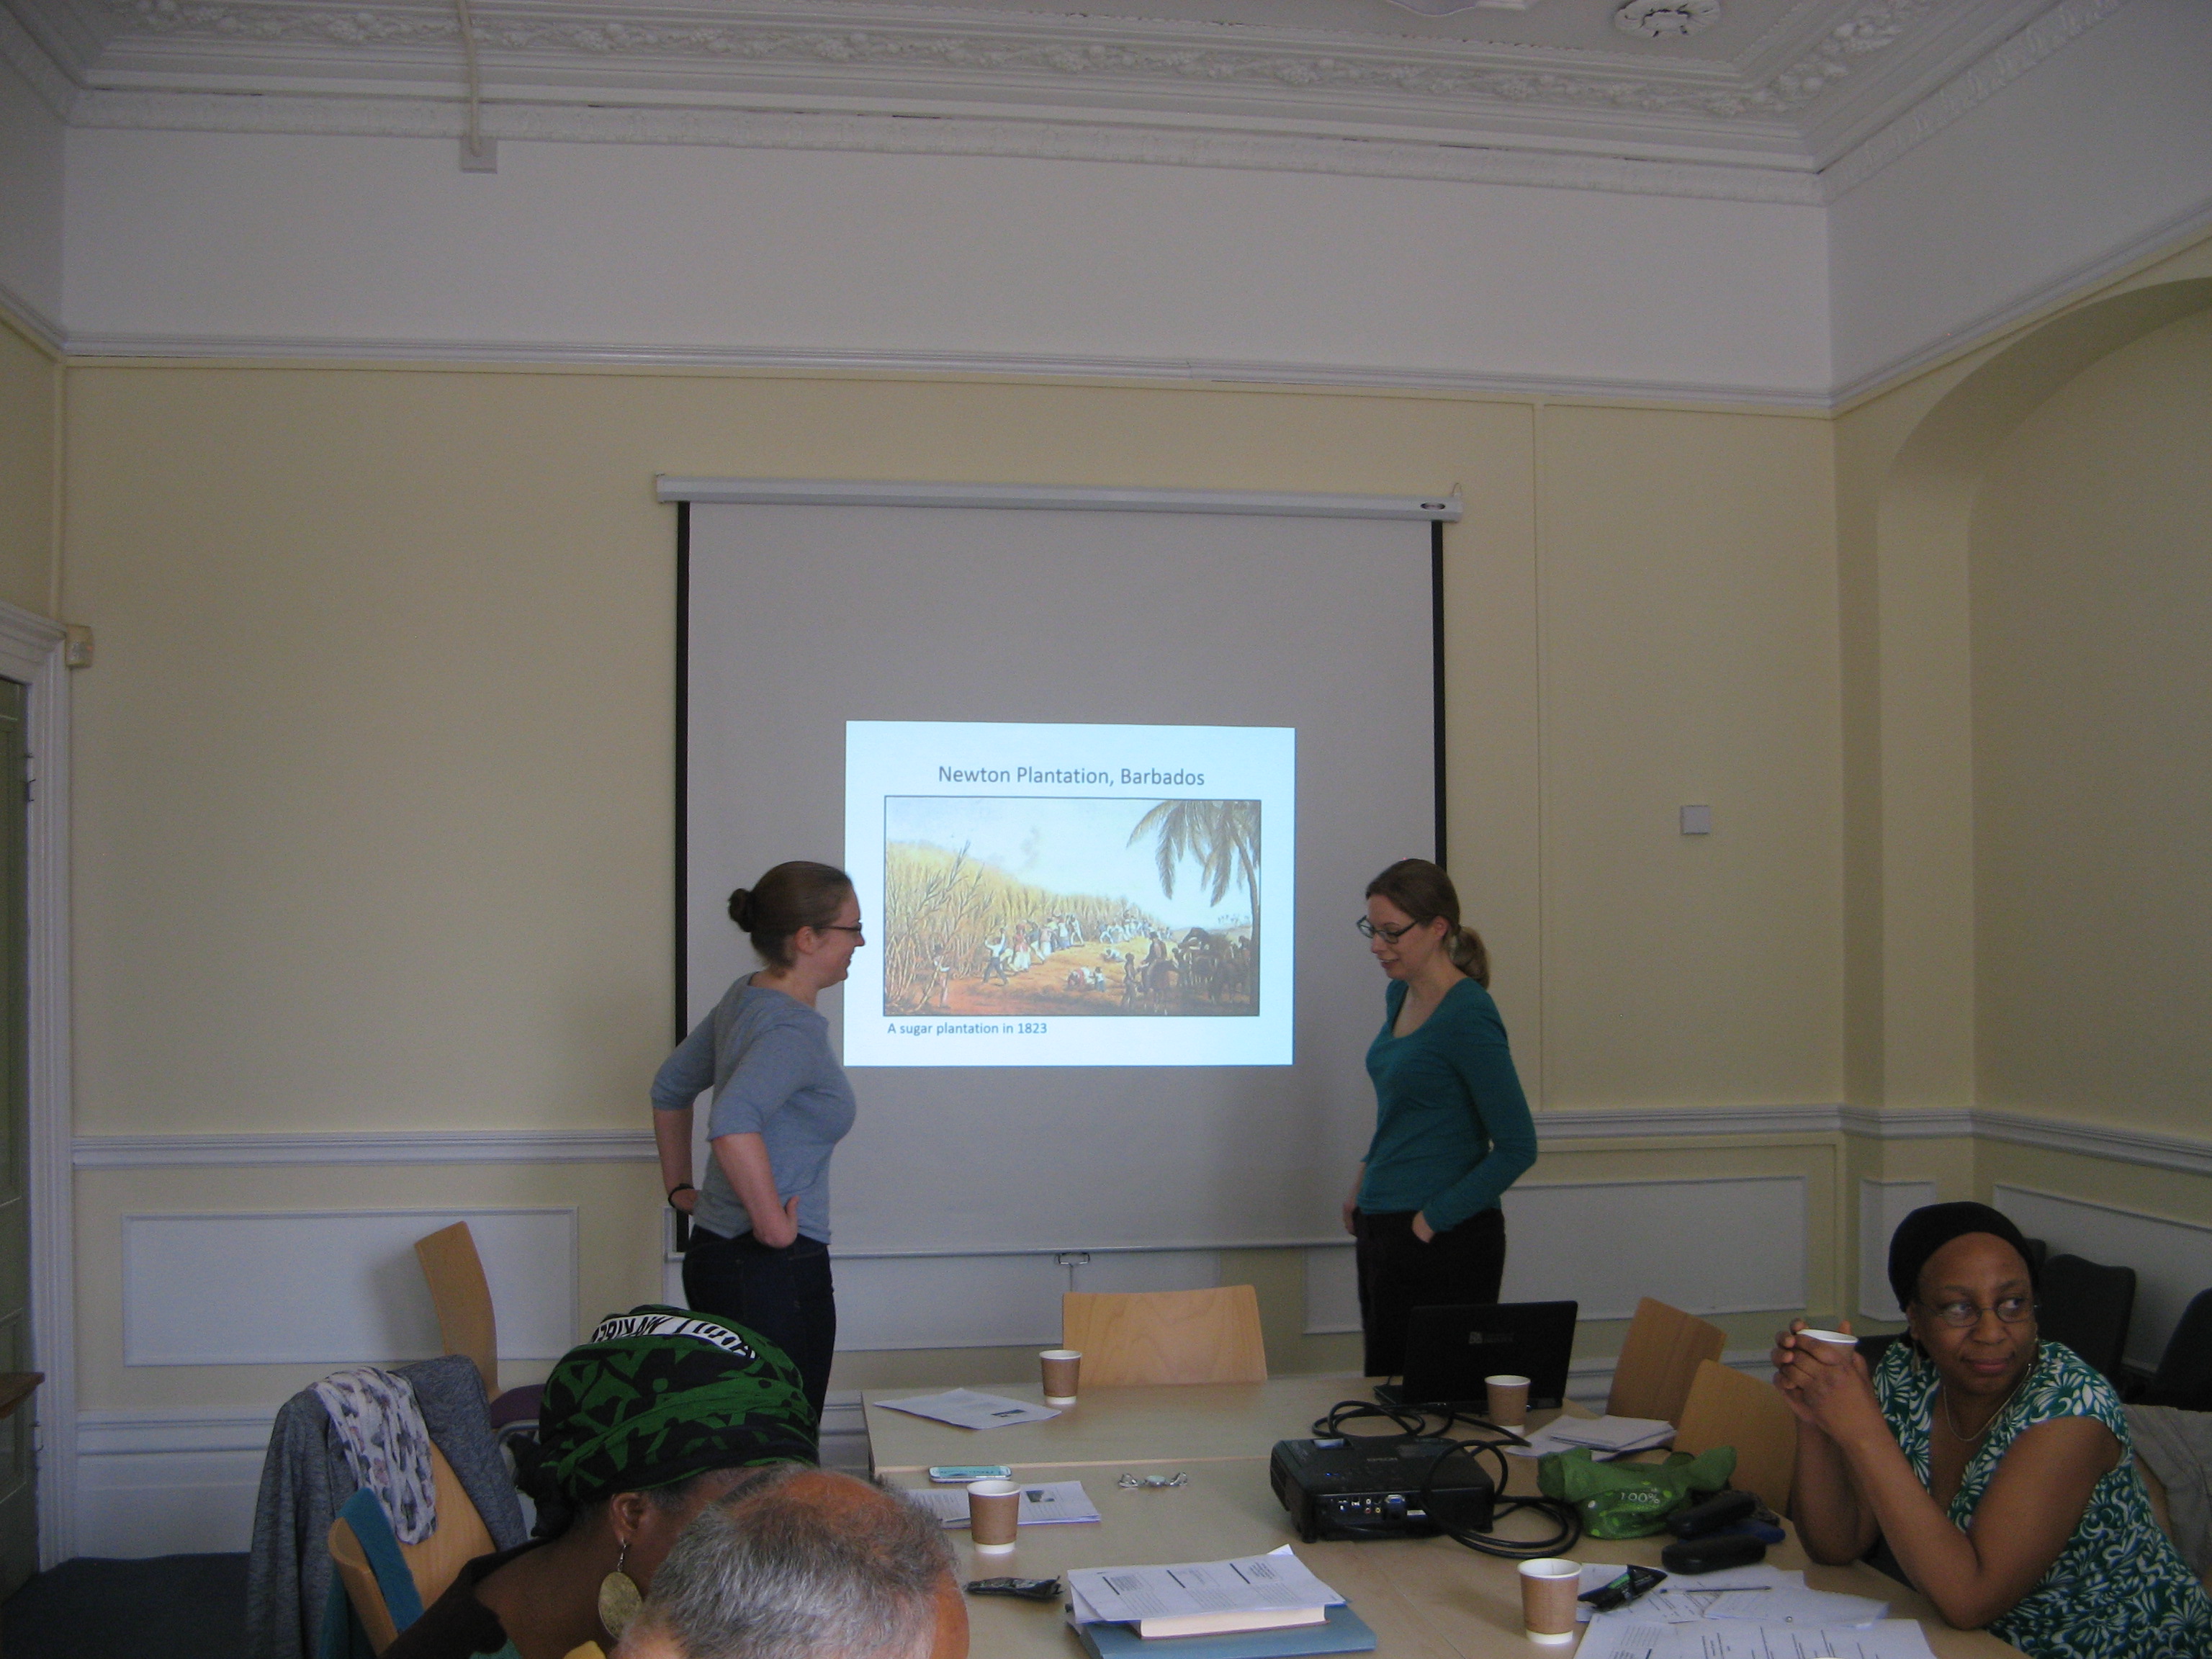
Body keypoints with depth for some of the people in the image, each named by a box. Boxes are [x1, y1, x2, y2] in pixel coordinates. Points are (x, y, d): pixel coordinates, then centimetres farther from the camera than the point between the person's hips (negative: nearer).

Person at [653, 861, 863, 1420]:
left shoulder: (743, 999, 10)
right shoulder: (794, 1029, -19)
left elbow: (670, 1089, 23)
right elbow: (733, 1123, -35)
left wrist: (679, 1186, 28)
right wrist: (772, 1223, -25)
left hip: (713, 1252, 10)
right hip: (773, 1271, -9)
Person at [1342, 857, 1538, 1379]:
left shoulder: (1467, 1014, -16)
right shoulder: (1399, 996, 10)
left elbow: (1516, 1148, -16)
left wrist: (1434, 1219, -16)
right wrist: (1367, 1180, 13)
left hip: (1444, 1243, -8)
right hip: (1383, 1230, 9)